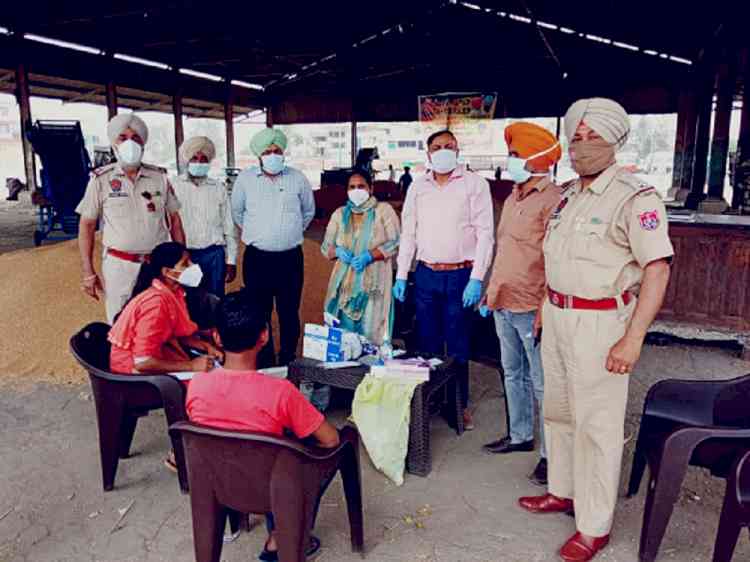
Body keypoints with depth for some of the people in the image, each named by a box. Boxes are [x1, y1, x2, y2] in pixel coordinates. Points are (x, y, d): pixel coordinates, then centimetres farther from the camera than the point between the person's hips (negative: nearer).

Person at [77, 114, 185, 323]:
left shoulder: (160, 177, 4)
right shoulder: (101, 180, -1)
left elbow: (174, 220, 10)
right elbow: (87, 225, 2)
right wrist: (87, 272, -2)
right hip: (119, 266, -1)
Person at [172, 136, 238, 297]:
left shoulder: (219, 188, 9)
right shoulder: (174, 186, 1)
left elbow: (229, 228, 10)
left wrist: (231, 261, 7)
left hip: (214, 255, 2)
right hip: (183, 255, -2)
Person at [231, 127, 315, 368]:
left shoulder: (298, 178, 4)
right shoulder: (245, 178, 2)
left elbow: (309, 211, 18)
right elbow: (237, 211, 16)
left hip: (290, 258, 1)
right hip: (257, 258, 0)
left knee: (289, 313, 7)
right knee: (259, 313, 6)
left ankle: (288, 361, 21)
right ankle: (263, 363, 19)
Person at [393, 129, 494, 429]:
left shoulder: (474, 184, -2)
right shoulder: (418, 187, 9)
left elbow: (484, 233, -6)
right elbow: (408, 233, 11)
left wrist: (477, 279, -13)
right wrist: (401, 276, 7)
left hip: (460, 275, -3)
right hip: (425, 275, 4)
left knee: (458, 345, 4)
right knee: (427, 343, 11)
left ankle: (460, 404, 19)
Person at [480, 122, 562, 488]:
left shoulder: (552, 201, -14)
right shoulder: (512, 199, 14)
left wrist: (546, 312, -20)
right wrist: (491, 293, 20)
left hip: (532, 310, -9)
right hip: (504, 306, 9)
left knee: (542, 384, 2)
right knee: (513, 375, 19)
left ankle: (551, 453, 14)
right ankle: (520, 435, 35)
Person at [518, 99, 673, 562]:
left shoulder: (635, 198, -13)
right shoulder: (569, 195, 11)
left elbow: (658, 268, -18)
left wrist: (633, 338, -22)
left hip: (600, 323, -8)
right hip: (558, 318, 8)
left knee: (596, 426, 1)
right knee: (558, 411, 18)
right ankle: (563, 491, 37)